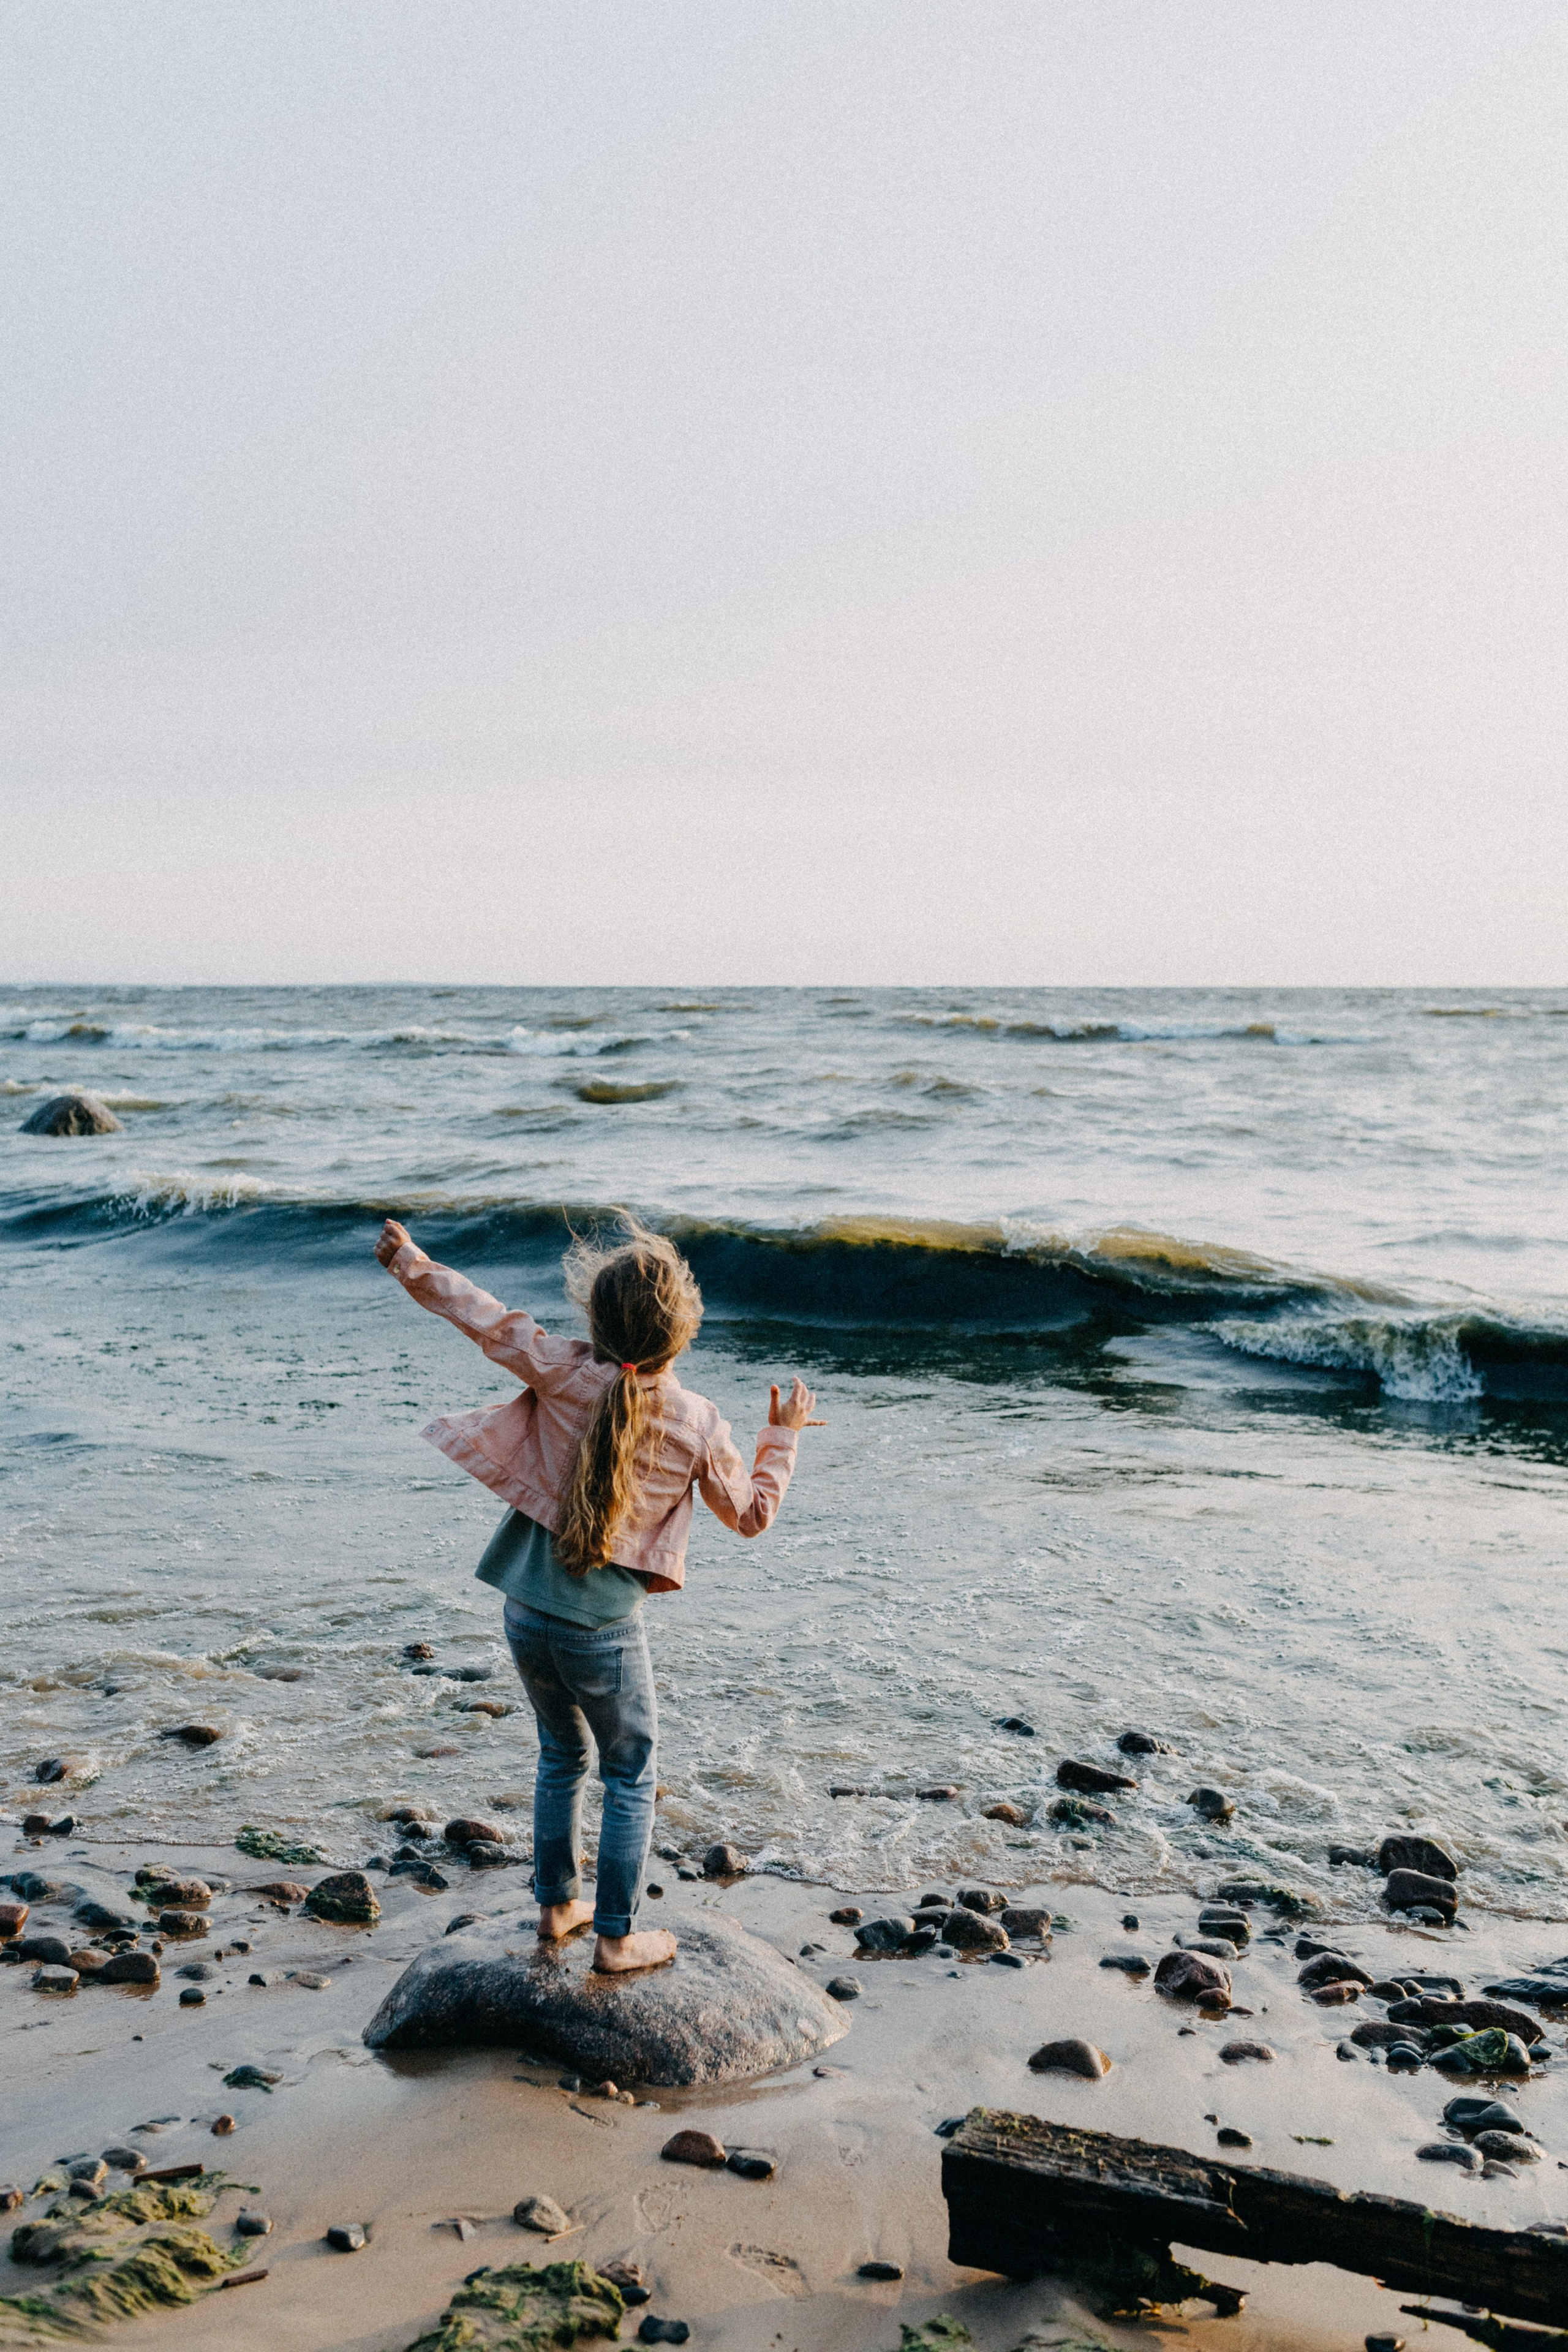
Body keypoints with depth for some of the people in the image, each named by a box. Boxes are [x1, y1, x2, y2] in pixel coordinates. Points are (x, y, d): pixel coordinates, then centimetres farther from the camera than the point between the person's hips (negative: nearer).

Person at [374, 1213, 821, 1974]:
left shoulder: (564, 1374, -13)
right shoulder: (697, 1425, -13)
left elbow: (483, 1316, -7)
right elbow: (751, 1514, 2)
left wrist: (409, 1261, 6)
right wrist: (783, 1435, 15)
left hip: (527, 1614, 3)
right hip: (603, 1632, -3)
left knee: (561, 1756, 25)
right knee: (630, 1778, 16)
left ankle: (557, 1904, 38)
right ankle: (616, 1937, 21)